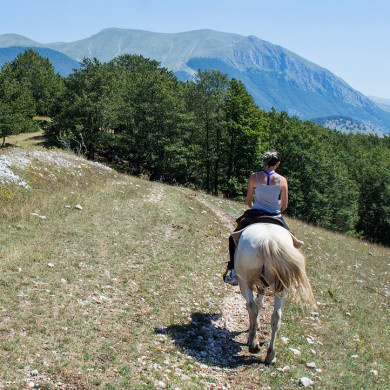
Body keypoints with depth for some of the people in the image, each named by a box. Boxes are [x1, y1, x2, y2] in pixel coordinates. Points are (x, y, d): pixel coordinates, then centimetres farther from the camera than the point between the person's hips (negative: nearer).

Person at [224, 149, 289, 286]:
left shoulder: (254, 177, -8)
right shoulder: (282, 180, -8)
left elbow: (248, 200, 0)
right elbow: (284, 205, -1)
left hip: (254, 216, 0)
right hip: (275, 218, 0)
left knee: (234, 239, 22)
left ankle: (233, 273, 15)